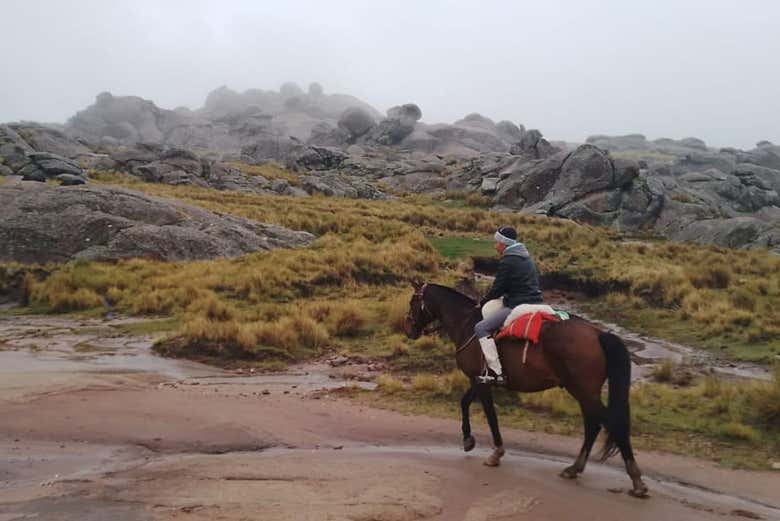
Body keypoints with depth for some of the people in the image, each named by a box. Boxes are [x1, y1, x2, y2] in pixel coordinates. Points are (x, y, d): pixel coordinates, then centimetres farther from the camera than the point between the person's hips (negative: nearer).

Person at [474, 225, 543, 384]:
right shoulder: (527, 258, 17)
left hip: (517, 306, -10)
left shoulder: (507, 262, -12)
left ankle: (495, 372, -19)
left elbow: (497, 289, -9)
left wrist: (482, 302, 7)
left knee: (481, 328, -10)